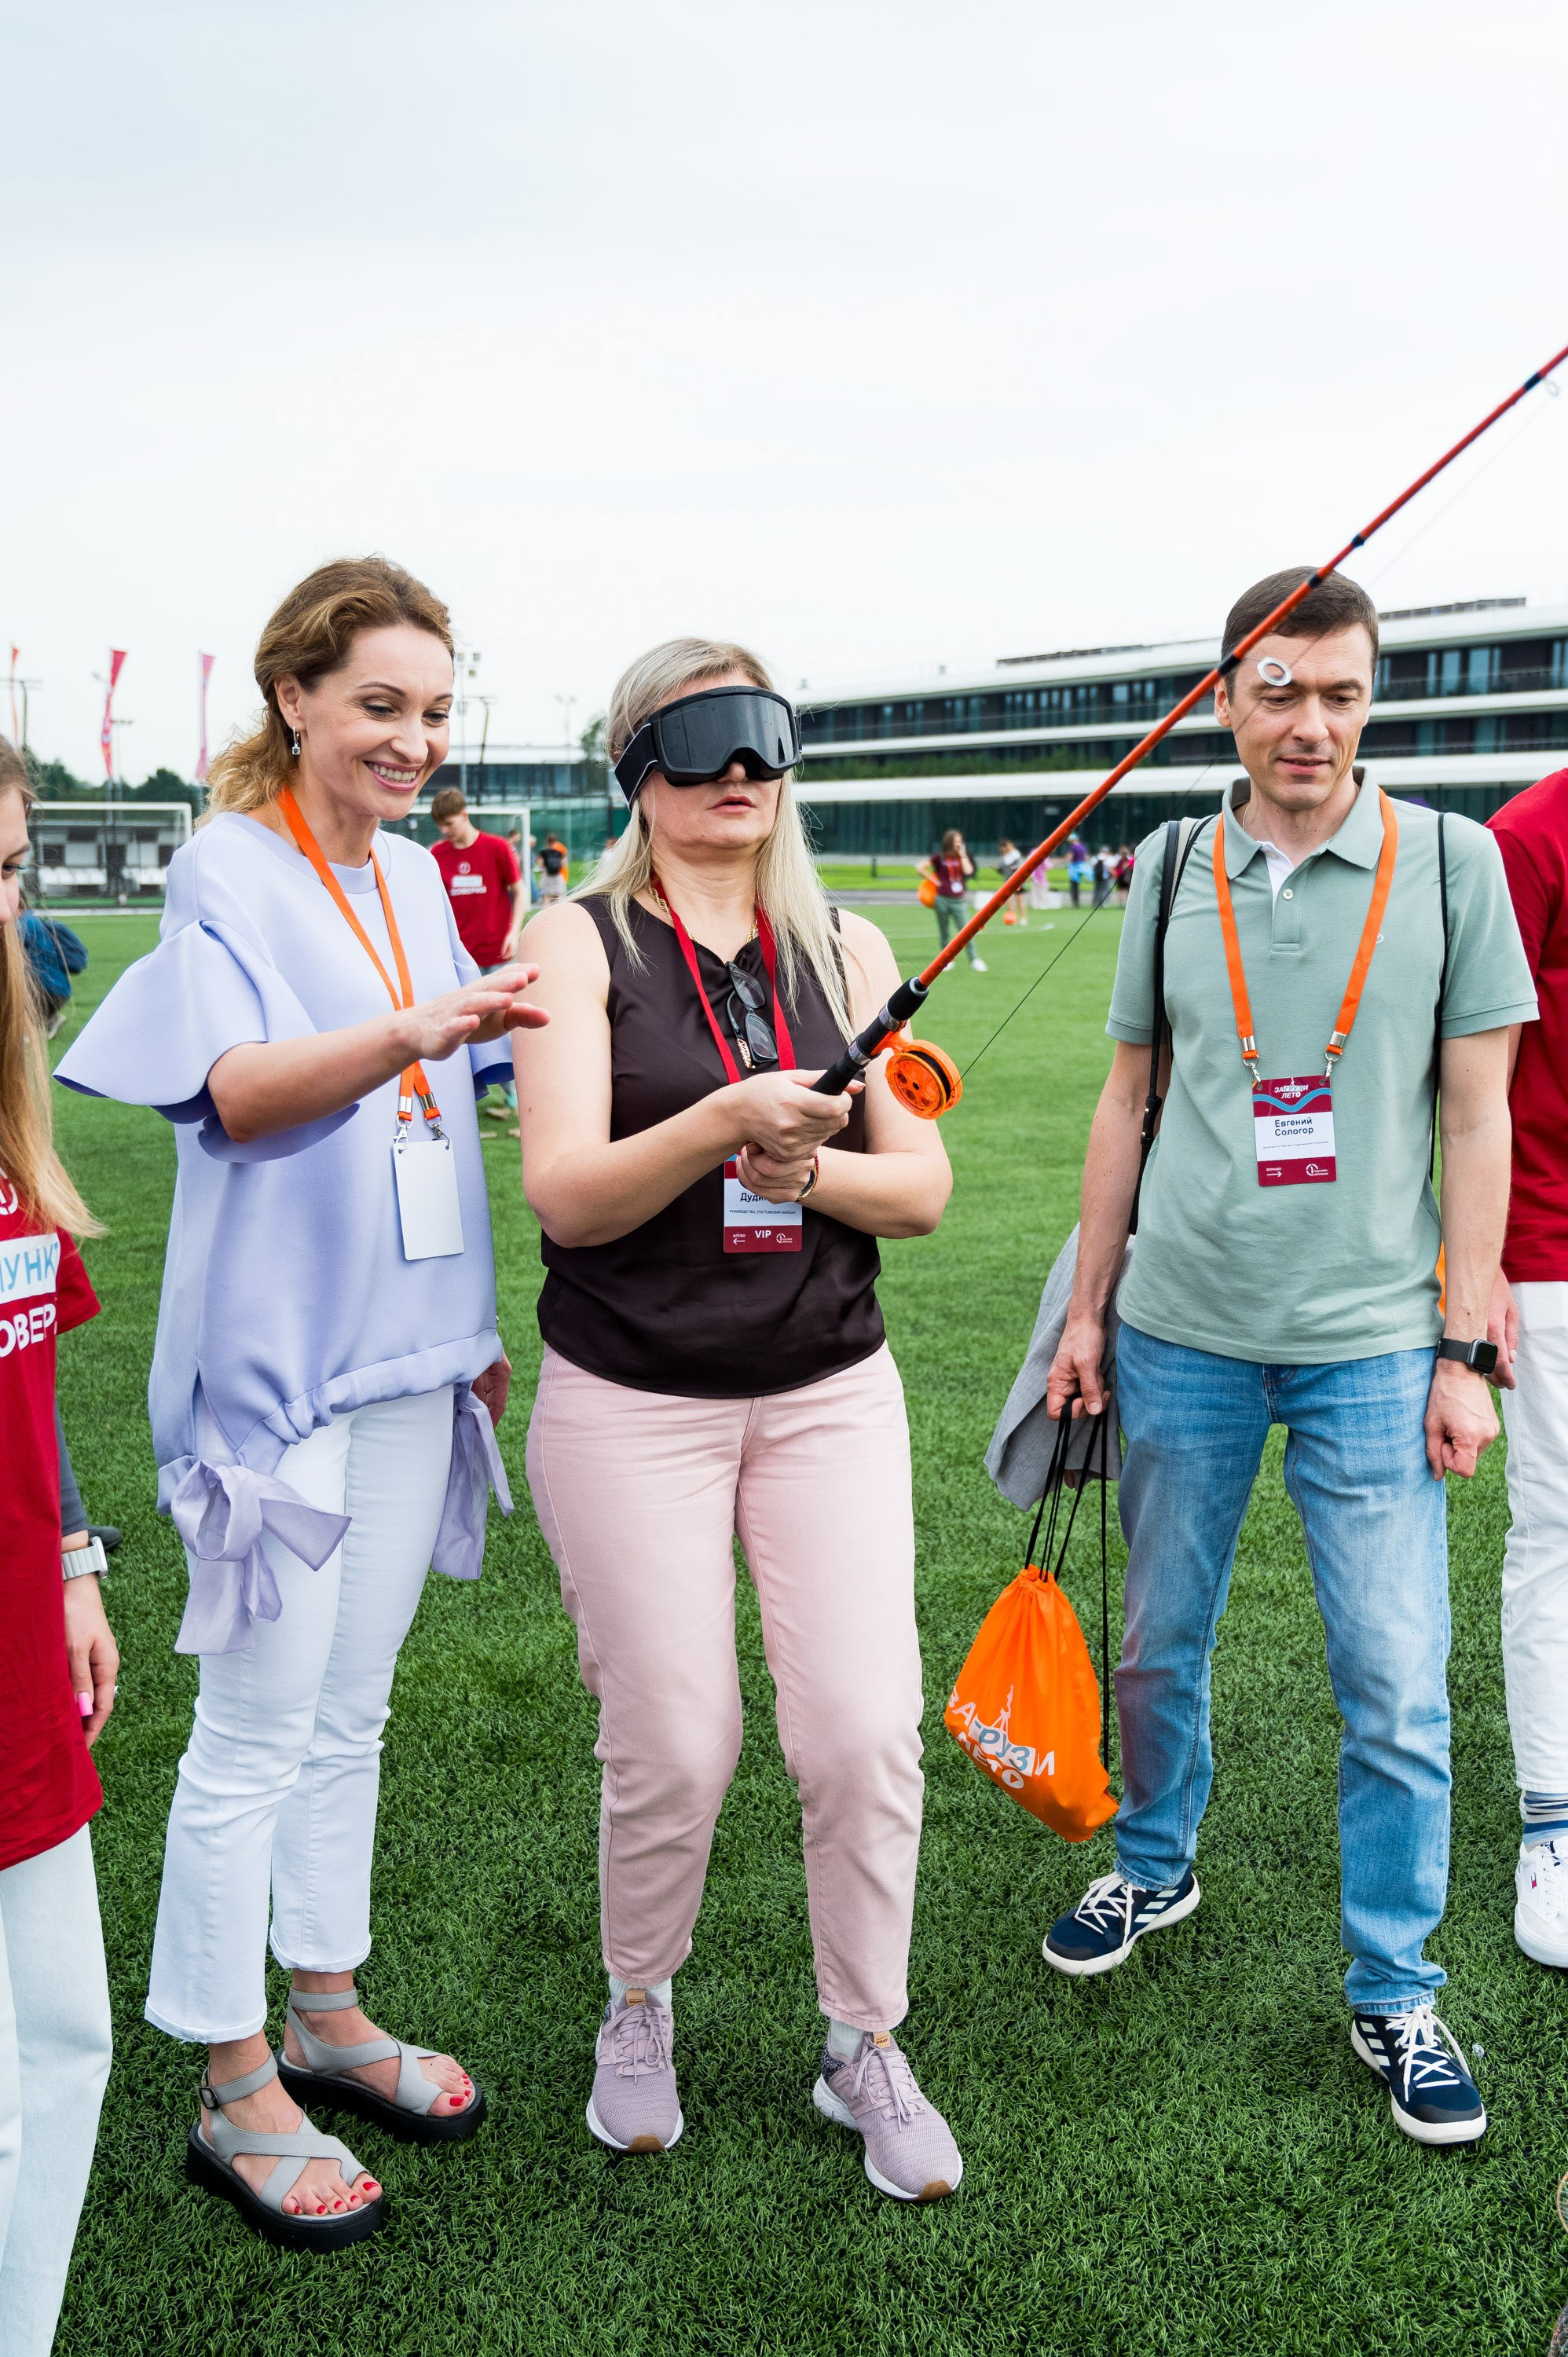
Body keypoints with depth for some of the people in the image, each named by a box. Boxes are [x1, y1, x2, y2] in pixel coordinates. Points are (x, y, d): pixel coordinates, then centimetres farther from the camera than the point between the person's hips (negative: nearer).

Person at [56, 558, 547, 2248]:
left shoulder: (416, 877, 12)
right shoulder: (229, 870, -8)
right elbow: (233, 1091, -22)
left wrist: (477, 1322, 21)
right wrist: (411, 1030, -38)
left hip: (406, 1352, 7)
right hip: (278, 1357, -7)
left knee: (351, 1708, 17)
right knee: (256, 1731, 2)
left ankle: (327, 2018, 33)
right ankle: (234, 2094, 17)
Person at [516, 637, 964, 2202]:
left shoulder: (846, 949, 8)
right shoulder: (582, 941, -4)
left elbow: (922, 1188, 5)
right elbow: (564, 1195, -14)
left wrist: (808, 1164, -16)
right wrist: (721, 1121, -30)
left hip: (828, 1395, 3)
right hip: (631, 1407, -3)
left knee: (865, 1733, -2)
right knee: (673, 1748, 2)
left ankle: (865, 2047, 22)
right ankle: (638, 2012, 32)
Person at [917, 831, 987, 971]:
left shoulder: (962, 857, 9)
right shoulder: (940, 857, 1)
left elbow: (968, 870, -9)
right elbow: (921, 868, 2)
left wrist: (963, 854, -5)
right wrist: (934, 880, -2)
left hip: (959, 900, 1)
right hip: (943, 900, -1)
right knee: (944, 932, 6)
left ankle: (975, 960, -8)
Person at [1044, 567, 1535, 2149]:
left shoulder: (1449, 860, -2)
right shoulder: (1172, 871, 4)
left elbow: (1478, 1116, -1)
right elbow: (1129, 1098, 10)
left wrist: (1464, 1347, -5)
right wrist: (1086, 1308, 8)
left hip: (1370, 1343, -2)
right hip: (1180, 1334, 2)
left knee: (1398, 1694, 2)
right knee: (1158, 1643, 15)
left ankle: (1395, 1994, 21)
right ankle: (1157, 1869, 41)